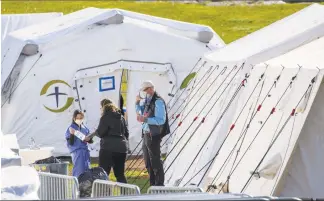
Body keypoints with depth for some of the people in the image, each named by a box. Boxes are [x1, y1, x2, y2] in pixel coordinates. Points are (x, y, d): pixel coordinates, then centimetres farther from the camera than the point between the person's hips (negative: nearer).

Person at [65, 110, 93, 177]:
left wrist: (89, 139, -4)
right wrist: (71, 134, -24)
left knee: (87, 169, 6)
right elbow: (70, 143, -8)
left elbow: (90, 140, 19)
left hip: (85, 151, 6)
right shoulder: (71, 128, -3)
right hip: (76, 151, -6)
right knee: (79, 170, -12)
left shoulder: (84, 128, 12)